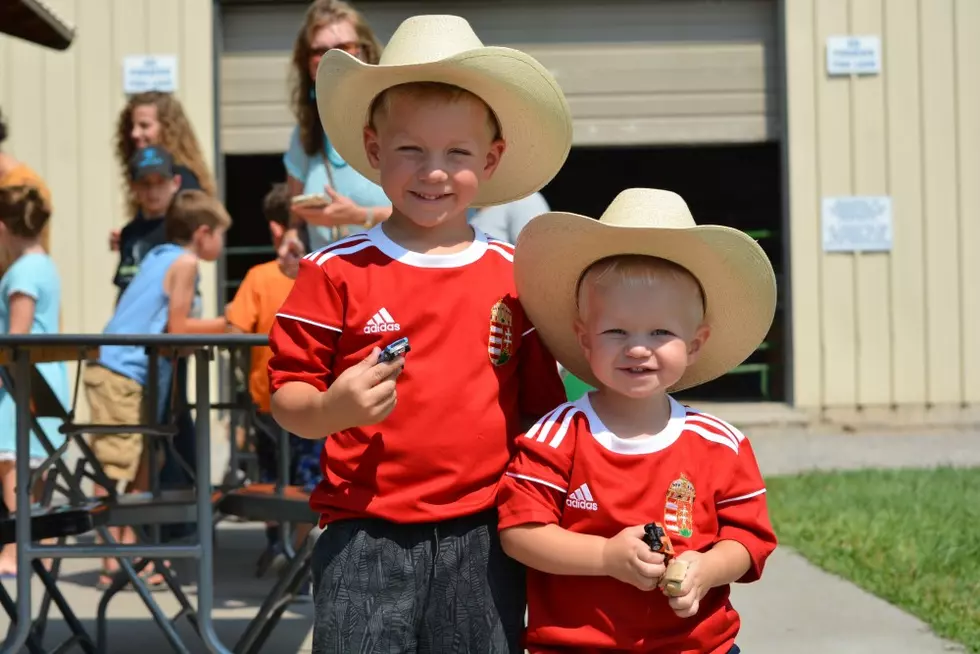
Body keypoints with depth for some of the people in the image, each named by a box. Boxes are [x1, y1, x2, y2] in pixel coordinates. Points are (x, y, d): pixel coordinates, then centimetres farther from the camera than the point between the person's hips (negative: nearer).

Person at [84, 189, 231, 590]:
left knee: (144, 464, 14)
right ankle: (113, 564, -3)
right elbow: (177, 328, -11)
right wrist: (229, 324, -2)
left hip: (131, 374, 10)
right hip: (120, 374, -10)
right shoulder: (185, 262, -8)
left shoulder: (159, 257, 18)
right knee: (113, 469, -6)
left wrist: (219, 326, 15)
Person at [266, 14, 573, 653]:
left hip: (482, 540, 2)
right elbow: (287, 396, 1)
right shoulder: (335, 271, -1)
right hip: (366, 539, -2)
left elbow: (539, 407, 12)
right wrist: (331, 410, -21)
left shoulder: (515, 276, 6)